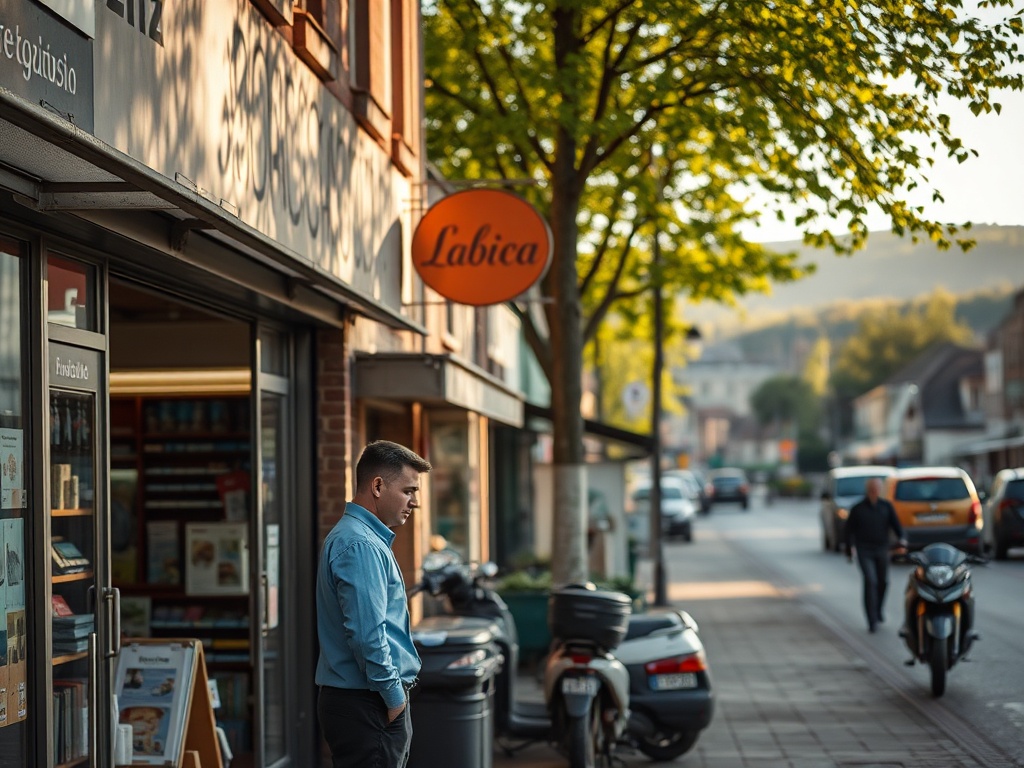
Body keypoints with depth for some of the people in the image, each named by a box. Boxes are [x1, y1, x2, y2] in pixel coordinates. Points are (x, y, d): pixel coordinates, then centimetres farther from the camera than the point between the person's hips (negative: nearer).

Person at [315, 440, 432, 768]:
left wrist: (395, 693, 20)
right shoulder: (361, 546, -17)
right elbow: (366, 633, -24)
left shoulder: (364, 538, 16)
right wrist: (394, 696, -15)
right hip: (367, 704, -10)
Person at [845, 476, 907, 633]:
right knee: (870, 581, -15)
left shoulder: (886, 506, 5)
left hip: (882, 550, 3)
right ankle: (872, 621, -13)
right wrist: (849, 551, -1)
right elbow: (849, 530, 3)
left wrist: (901, 538, -23)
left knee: (883, 582, 11)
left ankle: (878, 608, 41)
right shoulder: (858, 508, -1)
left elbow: (895, 523, -4)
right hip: (864, 551, -3)